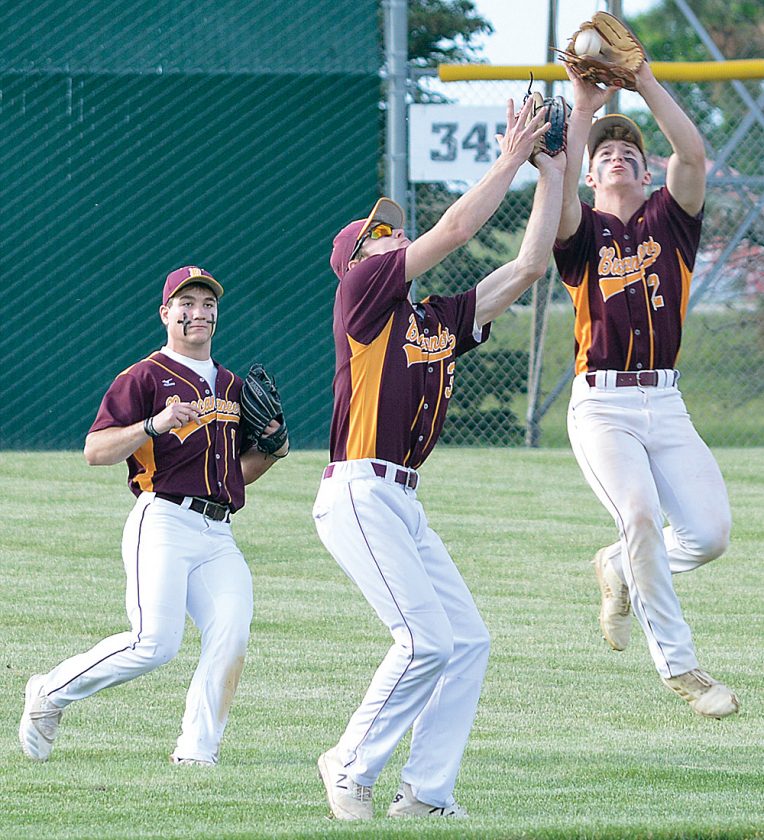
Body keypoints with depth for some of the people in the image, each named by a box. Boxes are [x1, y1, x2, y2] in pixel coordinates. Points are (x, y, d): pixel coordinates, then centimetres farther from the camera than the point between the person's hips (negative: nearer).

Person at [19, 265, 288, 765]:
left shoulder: (233, 387, 24)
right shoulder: (146, 378, 2)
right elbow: (95, 451, -8)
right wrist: (155, 425, -21)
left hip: (219, 536, 6)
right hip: (164, 522, -6)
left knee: (231, 638, -16)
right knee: (155, 644, -17)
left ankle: (197, 752, -10)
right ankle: (51, 693, 4)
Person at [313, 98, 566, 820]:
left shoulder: (440, 319, 19)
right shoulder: (364, 288, -1)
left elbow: (528, 265, 17)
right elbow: (455, 230, -10)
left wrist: (551, 173, 15)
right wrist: (511, 158, -3)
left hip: (403, 503, 9)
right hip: (359, 495, -9)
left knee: (468, 642, 1)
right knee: (426, 639, -16)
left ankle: (425, 793, 3)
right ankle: (351, 768, -3)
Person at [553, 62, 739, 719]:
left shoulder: (670, 221, 12)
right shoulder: (582, 231, 6)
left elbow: (693, 154, -6)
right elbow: (558, 189, -17)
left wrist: (646, 81, -10)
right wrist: (583, 108, -17)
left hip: (666, 405, 3)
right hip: (600, 405, -3)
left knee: (709, 533, -12)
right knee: (641, 512, -26)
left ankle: (621, 571, 21)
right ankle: (679, 666, -15)